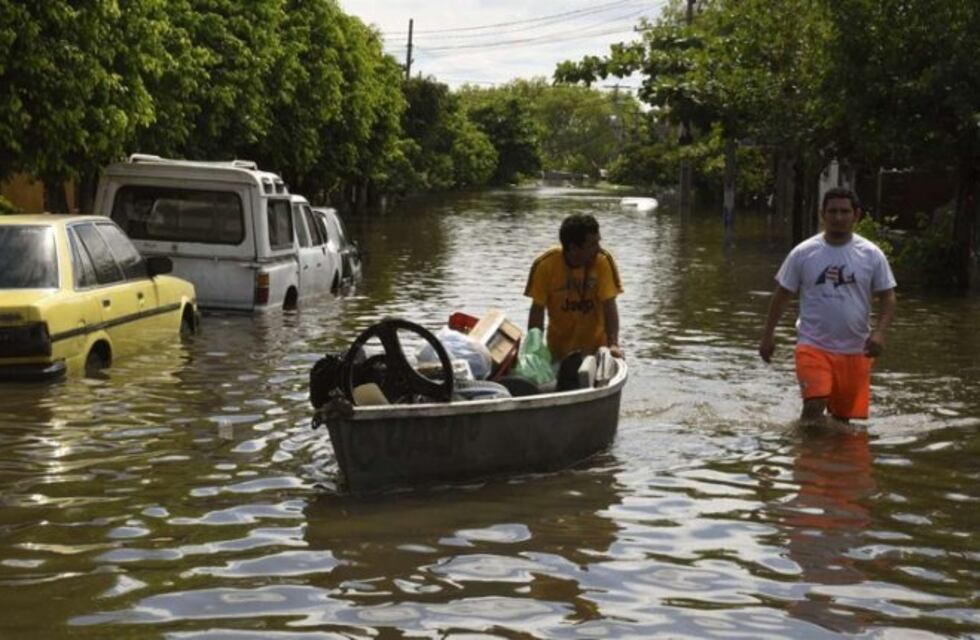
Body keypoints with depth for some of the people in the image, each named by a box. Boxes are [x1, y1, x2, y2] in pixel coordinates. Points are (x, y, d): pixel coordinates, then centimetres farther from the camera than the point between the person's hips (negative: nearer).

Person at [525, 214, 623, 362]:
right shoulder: (545, 265, -17)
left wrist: (613, 345, -29)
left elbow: (609, 306, -19)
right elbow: (537, 310, -12)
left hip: (596, 344, 0)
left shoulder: (603, 261, -17)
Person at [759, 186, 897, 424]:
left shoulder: (871, 254, 0)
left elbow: (887, 297, 3)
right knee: (814, 404, -20)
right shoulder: (803, 253, -1)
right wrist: (768, 334, 3)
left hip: (855, 349, 2)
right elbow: (783, 294, 6)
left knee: (844, 414, 8)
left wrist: (879, 332, -14)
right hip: (813, 345, -2)